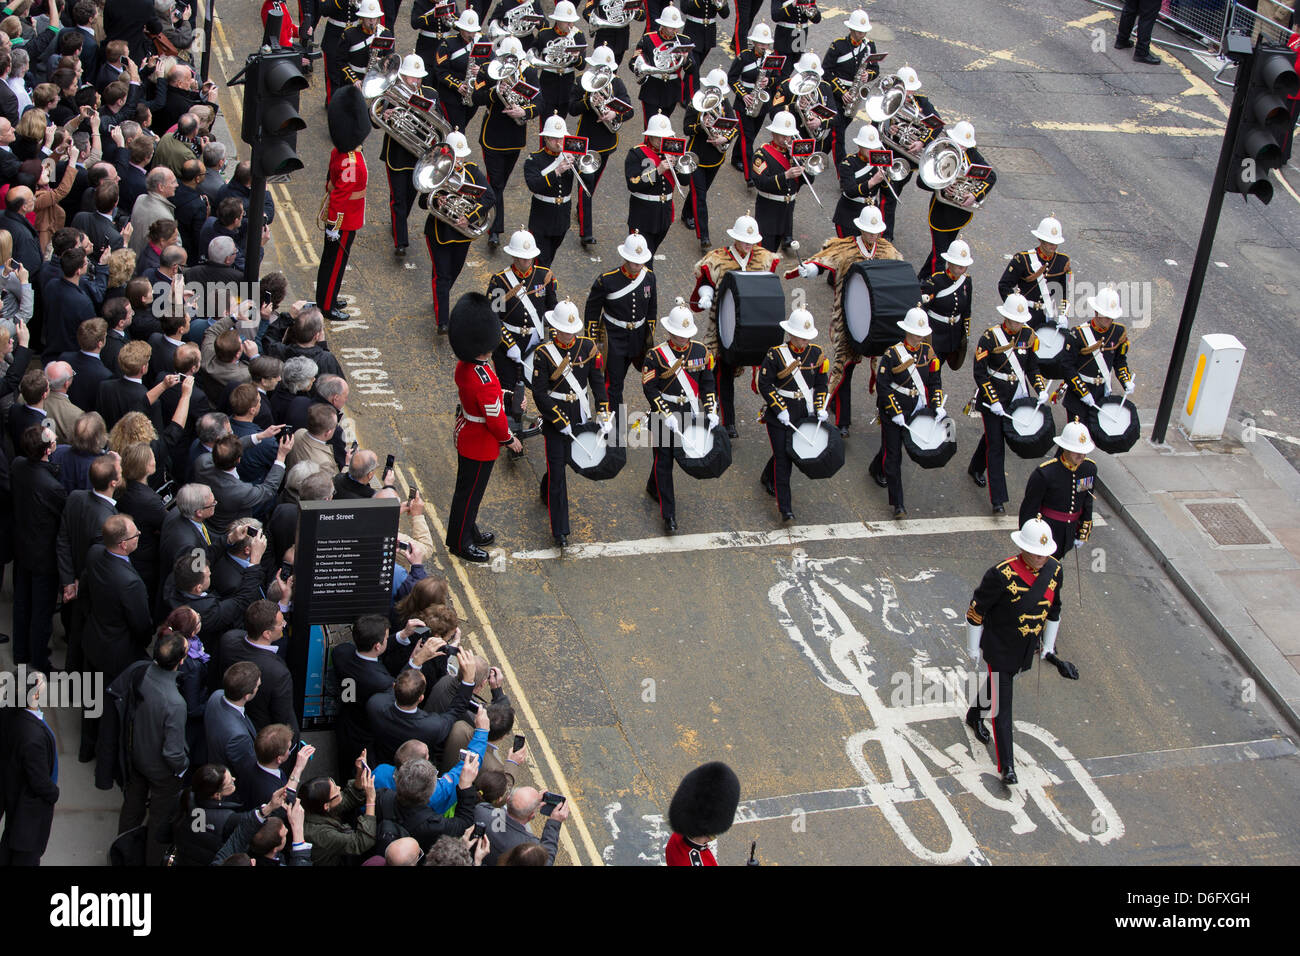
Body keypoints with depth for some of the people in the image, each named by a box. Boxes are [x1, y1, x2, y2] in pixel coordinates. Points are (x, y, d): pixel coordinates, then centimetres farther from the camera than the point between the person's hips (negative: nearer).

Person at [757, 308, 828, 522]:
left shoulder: (816, 354, 0)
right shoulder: (776, 354, -14)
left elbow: (820, 384, 9)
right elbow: (764, 384, -11)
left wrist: (820, 407, -4)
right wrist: (780, 409, -16)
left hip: (804, 415, 5)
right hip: (779, 416, -5)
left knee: (792, 453, 19)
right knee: (783, 459, -5)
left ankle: (767, 478, 49)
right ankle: (785, 508, -3)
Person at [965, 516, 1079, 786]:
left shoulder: (1053, 570, -12)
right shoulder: (1001, 575, -30)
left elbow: (1053, 609, 6)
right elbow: (976, 611, -17)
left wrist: (1049, 648, 14)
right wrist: (973, 649, -8)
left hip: (1027, 649, 6)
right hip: (999, 649, -6)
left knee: (995, 683, 30)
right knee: (1002, 705, 1)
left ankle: (974, 717, 57)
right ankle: (1007, 766, 10)